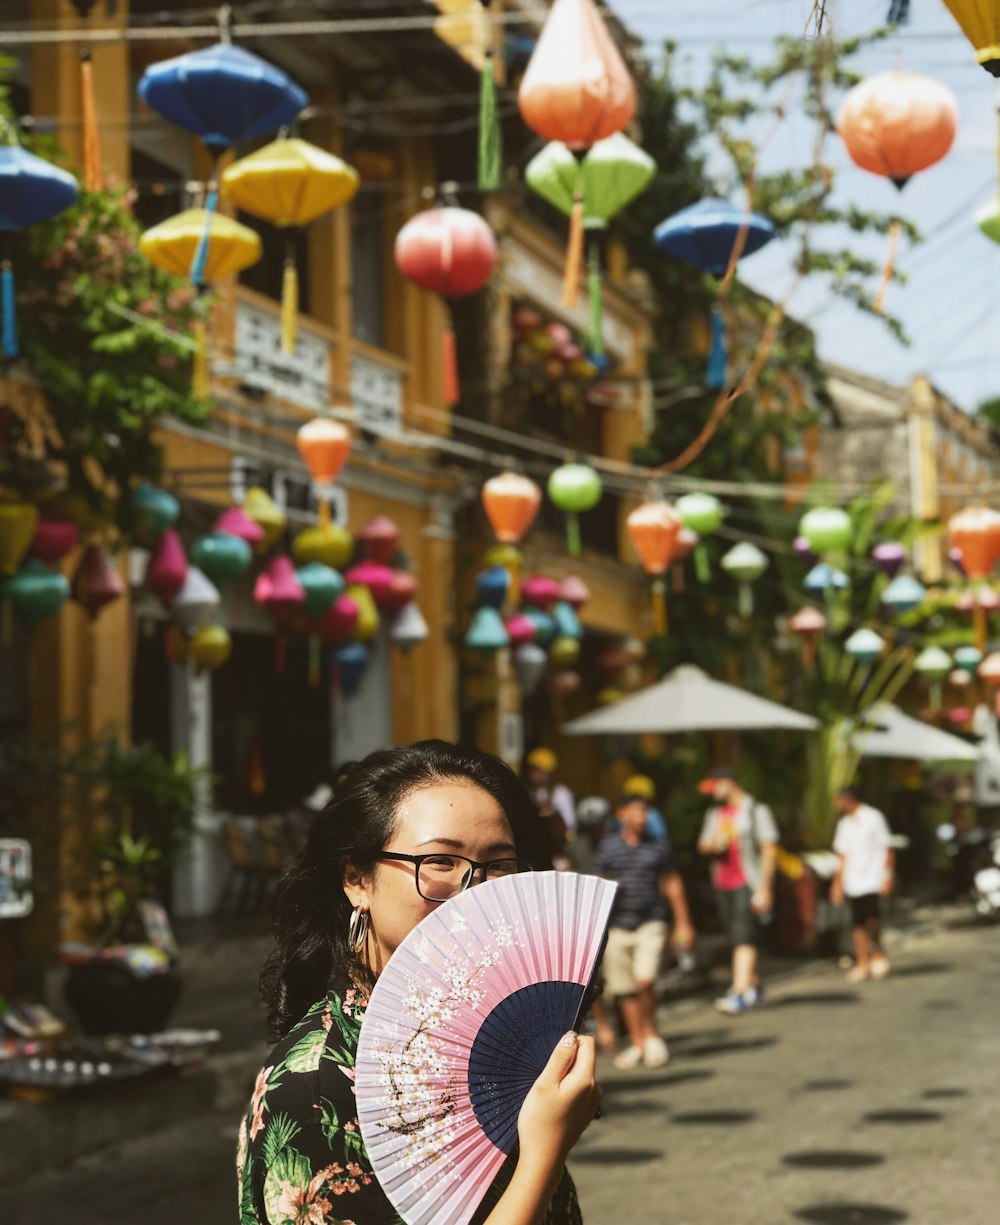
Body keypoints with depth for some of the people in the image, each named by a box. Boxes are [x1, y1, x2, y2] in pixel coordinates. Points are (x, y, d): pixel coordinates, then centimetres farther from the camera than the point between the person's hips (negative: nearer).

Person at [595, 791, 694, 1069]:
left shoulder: (659, 847, 5)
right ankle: (637, 1043, 17)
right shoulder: (607, 847, 5)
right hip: (616, 926, 2)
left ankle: (651, 1034, 6)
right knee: (624, 990, 4)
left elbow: (673, 885, 12)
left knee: (644, 981, -16)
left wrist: (683, 923, 11)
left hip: (650, 923, -1)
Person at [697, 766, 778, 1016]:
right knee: (736, 938, 11)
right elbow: (703, 845, 20)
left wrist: (764, 888, -13)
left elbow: (769, 850, -8)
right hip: (723, 883, 7)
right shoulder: (714, 812, 14)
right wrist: (713, 845, -6)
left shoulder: (755, 810, -5)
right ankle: (753, 985, 26)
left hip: (748, 883, -7)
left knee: (744, 938, -15)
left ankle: (740, 994, -23)